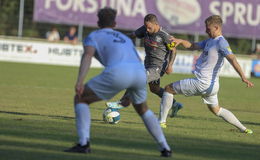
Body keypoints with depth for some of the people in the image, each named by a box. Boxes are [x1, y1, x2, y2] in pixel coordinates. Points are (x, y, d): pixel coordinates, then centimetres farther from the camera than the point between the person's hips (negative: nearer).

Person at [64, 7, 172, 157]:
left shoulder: (93, 36, 22)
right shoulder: (125, 38, 39)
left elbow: (87, 56, 1)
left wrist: (79, 82, -13)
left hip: (118, 73, -5)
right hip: (140, 74, 5)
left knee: (81, 99, 12)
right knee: (143, 109, 34)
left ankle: (84, 143, -3)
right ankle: (165, 148, 28)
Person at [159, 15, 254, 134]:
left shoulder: (221, 42, -16)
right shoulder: (209, 41, 13)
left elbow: (232, 59, -26)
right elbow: (193, 46, 22)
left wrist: (243, 77, -35)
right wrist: (181, 41, 3)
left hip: (203, 84, -10)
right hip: (211, 85, 10)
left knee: (169, 88, 3)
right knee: (216, 110, 24)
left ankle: (162, 121, 6)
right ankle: (243, 128, 19)